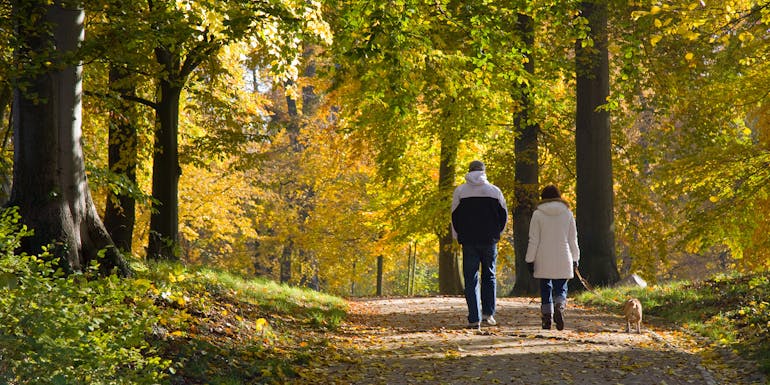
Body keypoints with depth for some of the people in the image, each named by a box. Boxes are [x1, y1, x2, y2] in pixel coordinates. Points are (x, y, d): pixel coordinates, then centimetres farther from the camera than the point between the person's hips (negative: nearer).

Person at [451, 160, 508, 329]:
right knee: (489, 277, 15)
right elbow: (504, 215, 8)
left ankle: (474, 318, -4)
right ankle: (488, 313, 5)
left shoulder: (460, 191, 0)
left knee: (471, 279, 2)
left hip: (469, 241, -1)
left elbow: (455, 217, 2)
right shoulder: (494, 191, 3)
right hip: (489, 240, 1)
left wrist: (458, 236, 16)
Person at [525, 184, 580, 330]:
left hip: (544, 261, -1)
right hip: (563, 261, 1)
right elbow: (573, 239, 8)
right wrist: (575, 259, 16)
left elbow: (533, 240, -3)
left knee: (545, 288, 9)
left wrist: (530, 260, 2)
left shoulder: (538, 214, -2)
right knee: (561, 288, 7)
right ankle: (559, 307, -22)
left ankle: (546, 317, 4)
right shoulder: (567, 213, 5)